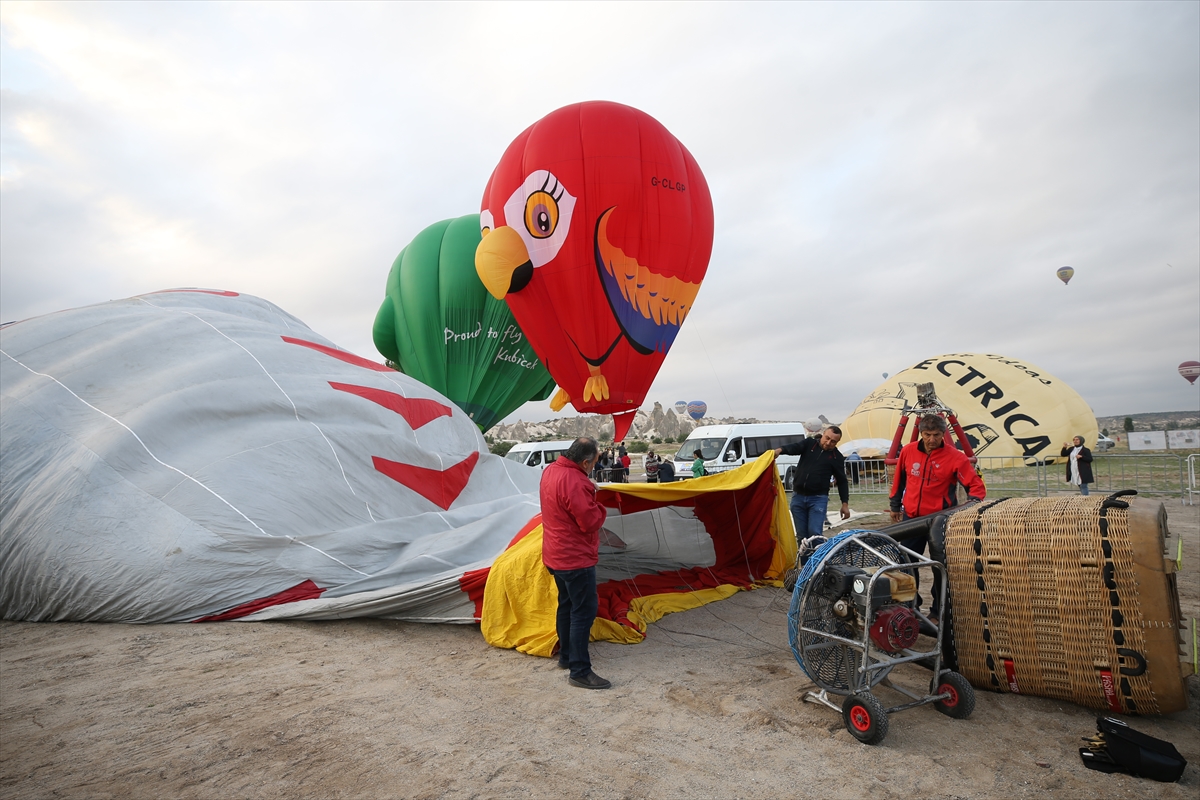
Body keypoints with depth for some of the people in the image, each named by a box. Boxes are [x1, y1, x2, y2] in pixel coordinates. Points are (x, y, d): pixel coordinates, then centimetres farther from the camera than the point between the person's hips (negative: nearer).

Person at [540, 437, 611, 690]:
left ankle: (566, 656, 34)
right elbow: (590, 522, -24)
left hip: (556, 555, 10)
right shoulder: (574, 482, -28)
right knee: (584, 611, -2)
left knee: (567, 605, 21)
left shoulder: (550, 470, 3)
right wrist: (600, 507, -6)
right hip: (575, 558, -10)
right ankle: (580, 671, 5)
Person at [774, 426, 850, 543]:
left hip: (818, 499, -2)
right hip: (798, 496, 2)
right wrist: (780, 450, -40)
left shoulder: (837, 457, 2)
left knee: (814, 533, -12)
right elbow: (794, 447, -17)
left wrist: (845, 504, 3)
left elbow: (842, 481, 7)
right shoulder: (809, 443, 3)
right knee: (801, 534, 9)